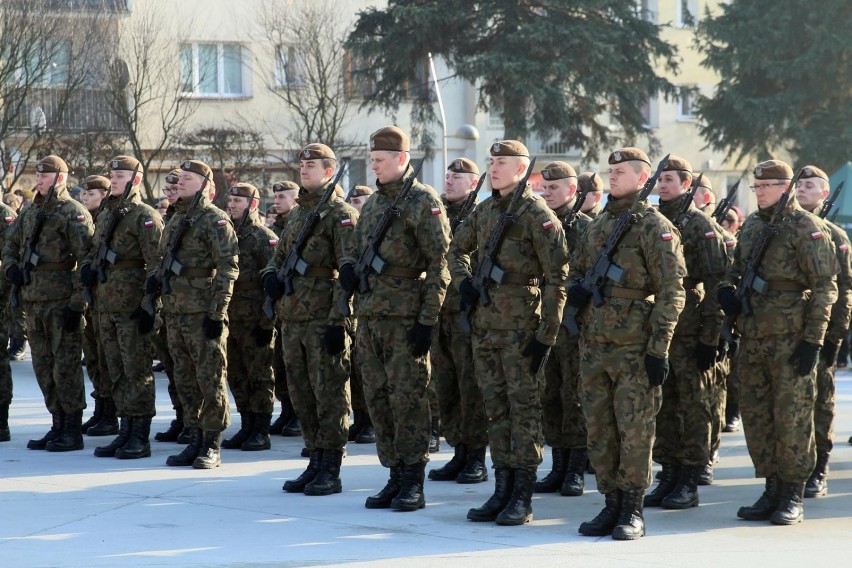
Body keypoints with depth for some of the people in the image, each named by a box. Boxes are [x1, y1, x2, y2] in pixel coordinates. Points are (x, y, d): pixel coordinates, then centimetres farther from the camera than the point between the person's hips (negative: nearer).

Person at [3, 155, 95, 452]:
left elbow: (86, 261, -14)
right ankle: (58, 426, 20)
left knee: (65, 367, -5)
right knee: (44, 368, 11)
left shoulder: (74, 213, -8)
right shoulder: (30, 212, 15)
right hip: (33, 302, 8)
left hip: (62, 303, -8)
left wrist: (77, 304, -18)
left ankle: (73, 431, 2)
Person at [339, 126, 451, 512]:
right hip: (370, 316, 8)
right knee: (378, 398, 8)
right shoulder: (372, 204, 16)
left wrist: (427, 320, -16)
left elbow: (439, 264, -11)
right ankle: (395, 476, 16)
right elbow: (359, 250, 26)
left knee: (407, 399, -6)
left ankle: (413, 483, 0)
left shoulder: (423, 202, -7)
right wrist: (349, 267, 1)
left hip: (405, 318, -8)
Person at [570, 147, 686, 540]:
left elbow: (671, 291, -10)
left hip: (634, 346, -7)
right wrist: (575, 288, 3)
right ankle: (611, 504, 16)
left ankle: (633, 511, 3)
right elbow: (576, 269, 28)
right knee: (598, 429, 8)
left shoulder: (655, 227, -6)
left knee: (634, 429, -3)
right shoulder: (597, 224, 15)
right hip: (593, 343, 7)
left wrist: (659, 348, -15)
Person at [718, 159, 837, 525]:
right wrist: (728, 288, 3)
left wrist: (813, 340, -15)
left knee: (792, 419, -3)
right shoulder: (751, 226, 15)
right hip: (752, 339, 7)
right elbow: (738, 268, 27)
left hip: (790, 340, -7)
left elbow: (824, 288, -10)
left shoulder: (807, 227, -7)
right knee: (755, 417, 9)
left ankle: (793, 498, 4)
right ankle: (772, 491, 18)